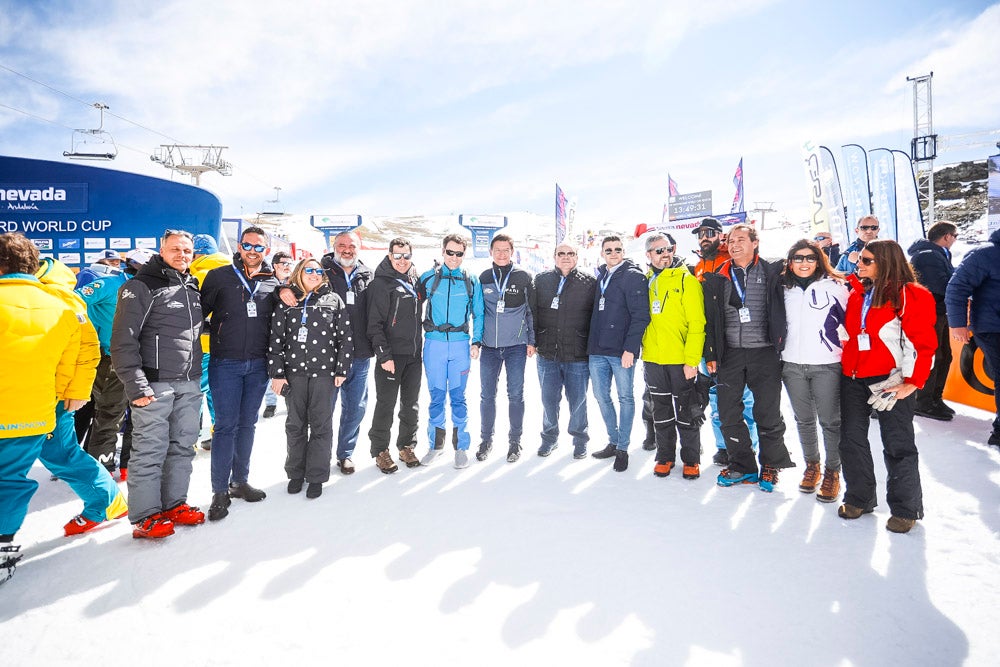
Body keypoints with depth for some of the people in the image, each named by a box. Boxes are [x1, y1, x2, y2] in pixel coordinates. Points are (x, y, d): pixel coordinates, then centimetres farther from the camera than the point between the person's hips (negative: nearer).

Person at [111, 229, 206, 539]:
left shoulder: (193, 287, 14)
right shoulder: (141, 287, -6)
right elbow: (123, 341, -11)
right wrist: (136, 386, -16)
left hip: (190, 385, 7)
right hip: (155, 385, -6)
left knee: (183, 447, 13)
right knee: (150, 451, 0)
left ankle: (174, 504, 26)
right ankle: (145, 517, 12)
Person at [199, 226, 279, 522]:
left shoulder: (273, 283, 6)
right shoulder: (219, 276, -1)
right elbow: (199, 311, 2)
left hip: (258, 365, 3)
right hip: (225, 364, -3)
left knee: (247, 424, 12)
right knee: (226, 426, -2)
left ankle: (240, 481, 25)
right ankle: (220, 491, 8)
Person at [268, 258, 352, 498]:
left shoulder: (334, 300, 3)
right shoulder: (287, 301, 5)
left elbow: (346, 337, 2)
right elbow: (275, 339, 4)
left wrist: (342, 370, -3)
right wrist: (276, 373, -2)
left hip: (324, 371, -1)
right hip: (294, 372, 1)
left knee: (321, 424, 3)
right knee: (295, 424, 10)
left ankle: (316, 476, 15)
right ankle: (296, 473, 26)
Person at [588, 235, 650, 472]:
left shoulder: (633, 276, -5)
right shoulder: (600, 276, 15)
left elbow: (640, 316, -13)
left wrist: (630, 349, -19)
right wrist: (591, 344, 15)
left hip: (621, 351, -7)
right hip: (597, 350, 7)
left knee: (626, 398, 4)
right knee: (601, 397, 12)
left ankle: (623, 448, 14)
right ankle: (613, 442, 28)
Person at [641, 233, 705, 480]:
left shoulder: (686, 279, -6)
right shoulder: (646, 281, 9)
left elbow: (697, 323, -11)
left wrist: (692, 360, -16)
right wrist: (643, 352, 9)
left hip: (680, 360, -4)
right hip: (653, 359, 4)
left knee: (685, 413, 6)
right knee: (661, 413, 14)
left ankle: (691, 460, 22)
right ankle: (665, 457, 27)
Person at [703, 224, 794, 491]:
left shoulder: (772, 273, 1)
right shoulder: (718, 278, 8)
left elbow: (781, 312, 0)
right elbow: (710, 319, 8)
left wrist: (780, 347, -8)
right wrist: (710, 354, 4)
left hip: (764, 352, -3)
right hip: (730, 353, 3)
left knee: (768, 413, 4)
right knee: (728, 413, 5)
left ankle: (770, 466, 23)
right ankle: (742, 466, 20)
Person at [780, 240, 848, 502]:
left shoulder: (833, 286, -1)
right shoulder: (783, 289, 8)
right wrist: (778, 358, 14)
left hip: (827, 365, -3)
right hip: (792, 365, 3)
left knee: (830, 421, 2)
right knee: (803, 420, 14)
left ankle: (832, 471, 18)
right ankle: (811, 465, 30)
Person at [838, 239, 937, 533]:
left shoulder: (912, 295, -8)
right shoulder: (857, 293, 9)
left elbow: (923, 343, -10)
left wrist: (912, 383, -14)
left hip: (891, 381, -6)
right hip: (853, 379, 6)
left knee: (897, 445, 4)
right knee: (851, 440, 10)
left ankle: (905, 509, 20)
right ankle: (858, 498, 26)